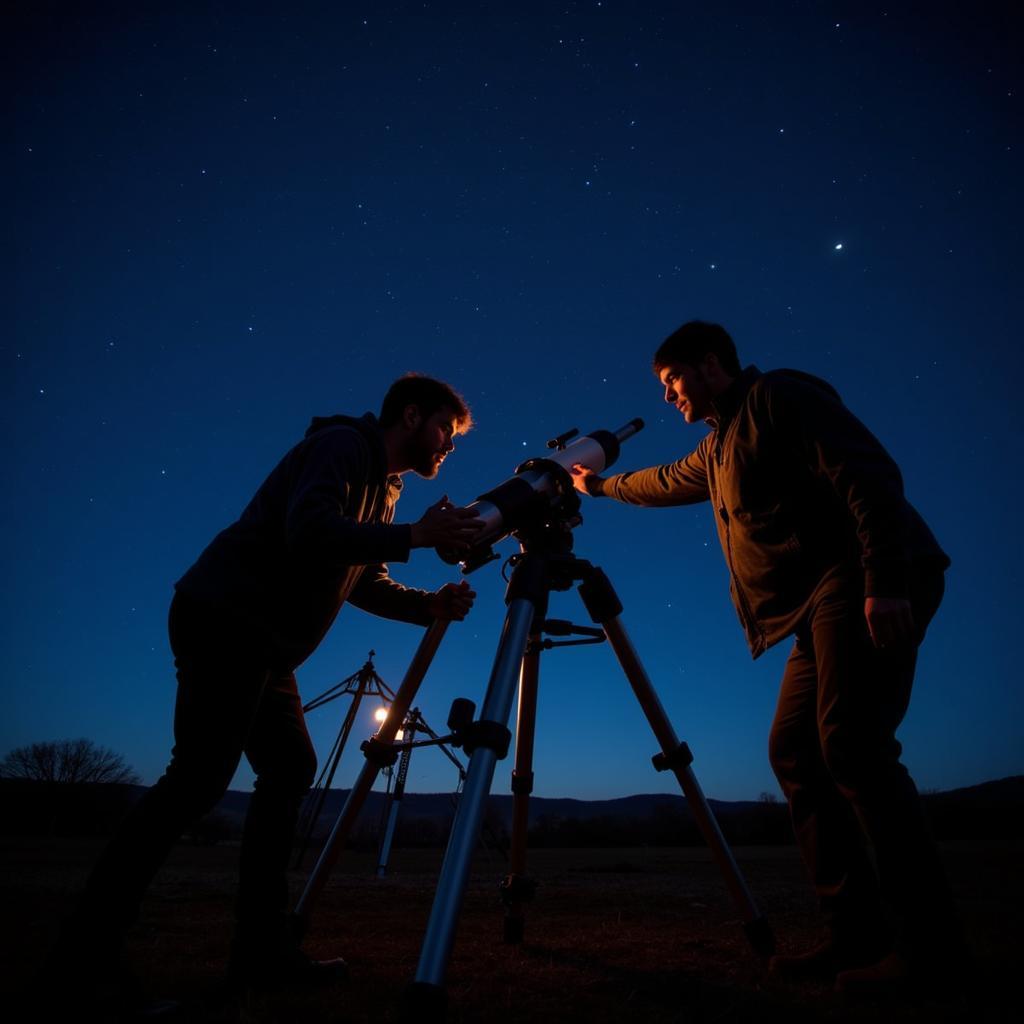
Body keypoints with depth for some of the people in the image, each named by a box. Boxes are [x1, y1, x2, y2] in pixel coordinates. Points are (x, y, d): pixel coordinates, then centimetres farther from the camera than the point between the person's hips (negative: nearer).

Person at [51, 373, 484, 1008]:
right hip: (226, 620, -10)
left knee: (290, 768, 4)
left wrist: (429, 606, -1)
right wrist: (414, 536, -26)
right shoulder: (343, 443, -10)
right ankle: (87, 949, 4)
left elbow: (365, 580, 15)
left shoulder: (384, 484, 18)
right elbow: (308, 532, -26)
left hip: (263, 645, 10)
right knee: (202, 775, -10)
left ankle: (262, 950, 9)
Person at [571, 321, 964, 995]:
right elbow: (667, 483, 43)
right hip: (819, 609, 9)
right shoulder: (717, 448, 24)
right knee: (795, 751, 2)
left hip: (859, 587, -9)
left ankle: (928, 940, -7)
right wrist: (601, 485, 53)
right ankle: (859, 934, 7)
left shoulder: (777, 396, -2)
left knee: (852, 743, -18)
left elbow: (867, 475, -14)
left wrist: (885, 581, -23)